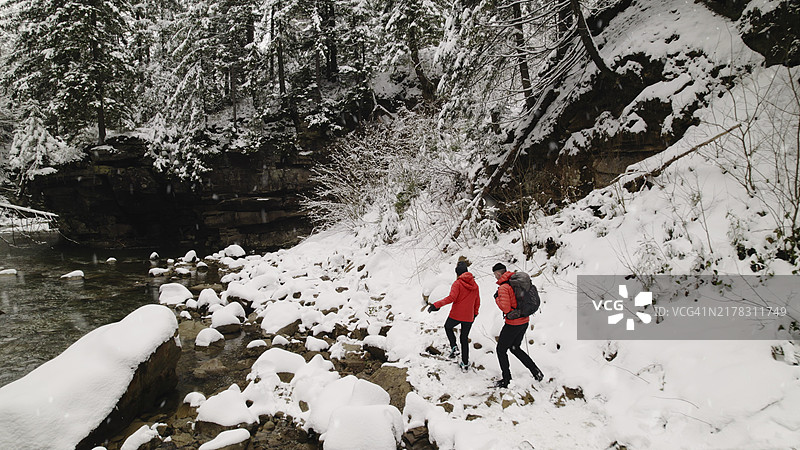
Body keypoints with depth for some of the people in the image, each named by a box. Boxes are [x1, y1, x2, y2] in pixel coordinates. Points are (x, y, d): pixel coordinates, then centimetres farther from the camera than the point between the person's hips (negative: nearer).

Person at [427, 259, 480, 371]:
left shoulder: (457, 283, -10)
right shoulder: (475, 285, 6)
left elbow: (451, 298, -24)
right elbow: (477, 302, 14)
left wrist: (436, 305, -26)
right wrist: (475, 313, 31)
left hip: (456, 315, -4)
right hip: (469, 317, 4)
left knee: (448, 327, 26)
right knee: (464, 339, 17)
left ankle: (454, 347, 8)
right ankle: (465, 364, 17)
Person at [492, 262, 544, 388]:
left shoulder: (503, 287, -20)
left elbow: (506, 308, -25)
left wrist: (497, 298, -11)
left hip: (513, 324, -8)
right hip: (524, 322, 8)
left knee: (501, 350, 10)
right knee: (515, 348, 24)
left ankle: (506, 380, 16)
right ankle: (536, 371, 19)